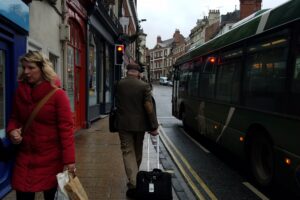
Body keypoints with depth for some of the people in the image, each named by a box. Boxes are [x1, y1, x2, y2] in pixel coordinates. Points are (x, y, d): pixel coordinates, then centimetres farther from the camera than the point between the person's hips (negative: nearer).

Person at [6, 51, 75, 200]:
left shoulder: (57, 94, -12)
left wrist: (69, 160, -19)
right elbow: (14, 118, 17)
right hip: (24, 156, 4)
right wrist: (11, 130, -7)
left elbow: (66, 128, -14)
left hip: (51, 159, -4)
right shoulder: (19, 92, 4)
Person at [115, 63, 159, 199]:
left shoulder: (118, 84, -3)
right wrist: (154, 126, -9)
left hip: (124, 124, 0)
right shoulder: (144, 86, -9)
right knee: (137, 153, 18)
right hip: (139, 124, 1)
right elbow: (149, 107, -12)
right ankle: (135, 177, 36)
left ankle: (133, 184, -7)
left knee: (128, 152, 2)